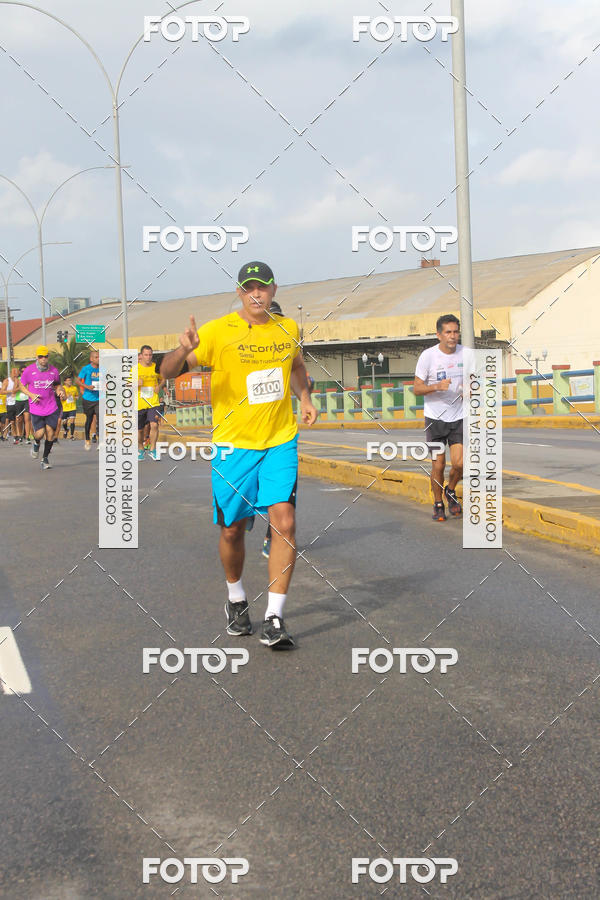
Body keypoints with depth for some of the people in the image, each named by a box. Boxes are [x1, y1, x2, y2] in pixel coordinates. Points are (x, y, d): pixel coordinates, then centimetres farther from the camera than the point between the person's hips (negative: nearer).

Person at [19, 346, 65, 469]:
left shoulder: (54, 370, 3)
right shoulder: (29, 370, -5)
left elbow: (57, 385, 18)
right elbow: (22, 386, 7)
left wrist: (60, 391, -5)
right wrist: (31, 394, -10)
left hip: (52, 408, 2)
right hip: (36, 408, -2)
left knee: (50, 432, -4)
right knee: (40, 433, -10)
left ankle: (45, 458, 15)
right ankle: (36, 443, 30)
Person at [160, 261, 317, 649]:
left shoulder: (288, 329, 6)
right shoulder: (218, 331, -8)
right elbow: (168, 372, -13)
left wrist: (305, 397, 12)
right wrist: (184, 350, -34)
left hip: (280, 442, 2)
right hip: (234, 445, -2)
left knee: (285, 522, -13)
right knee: (233, 530, 7)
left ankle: (274, 619, -8)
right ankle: (236, 600, 35)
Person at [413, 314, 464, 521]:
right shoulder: (428, 356, -10)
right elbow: (417, 389, -9)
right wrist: (437, 386, -27)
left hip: (459, 417, 2)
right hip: (435, 418, -2)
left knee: (459, 463, -8)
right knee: (438, 465, -1)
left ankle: (450, 491, 22)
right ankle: (438, 504, 20)